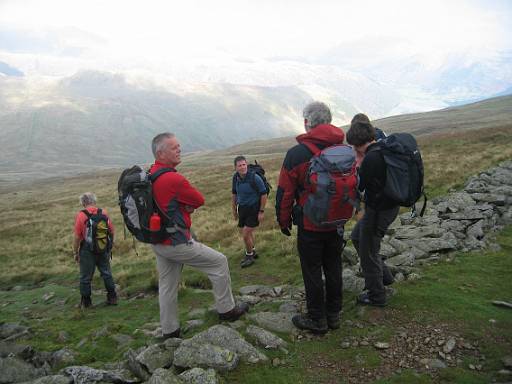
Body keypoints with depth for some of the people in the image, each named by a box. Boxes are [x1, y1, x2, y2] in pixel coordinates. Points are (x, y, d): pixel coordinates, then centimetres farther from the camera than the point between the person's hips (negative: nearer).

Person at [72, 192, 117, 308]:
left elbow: (77, 236, -12)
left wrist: (75, 252, -1)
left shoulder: (80, 215, -11)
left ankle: (86, 301, 17)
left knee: (85, 277, 9)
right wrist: (110, 246, 15)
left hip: (87, 250, -3)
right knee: (106, 273, 13)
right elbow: (112, 231, 3)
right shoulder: (104, 213, -1)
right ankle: (112, 297, 18)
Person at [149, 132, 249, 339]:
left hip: (157, 241, 9)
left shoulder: (150, 175, 6)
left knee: (167, 285, 17)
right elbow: (200, 200, -11)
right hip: (176, 242, -9)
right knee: (219, 262, 5)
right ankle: (226, 310, 18)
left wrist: (182, 207, -2)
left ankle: (169, 330, 28)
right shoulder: (173, 179, -23)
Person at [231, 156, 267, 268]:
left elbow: (264, 194, -15)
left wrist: (261, 211, -14)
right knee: (247, 233, 20)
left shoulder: (254, 177, -21)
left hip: (254, 209, -6)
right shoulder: (236, 177, -3)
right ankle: (253, 252, 43)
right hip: (242, 208, 6)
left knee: (246, 234, -9)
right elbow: (234, 194, 12)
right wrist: (234, 210, 15)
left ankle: (249, 256, 14)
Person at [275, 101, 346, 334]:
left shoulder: (296, 154, -15)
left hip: (310, 225, -5)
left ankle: (317, 320, 20)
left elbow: (284, 192, -10)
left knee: (312, 272, 8)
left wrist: (284, 221, 4)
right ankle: (334, 314, 31)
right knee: (333, 268, 17)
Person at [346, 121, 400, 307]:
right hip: (390, 206, 10)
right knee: (357, 236, 25)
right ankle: (383, 274, 34)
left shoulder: (371, 158, -25)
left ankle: (376, 296, 24)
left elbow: (357, 187, -19)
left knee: (368, 252, 7)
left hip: (378, 211, -10)